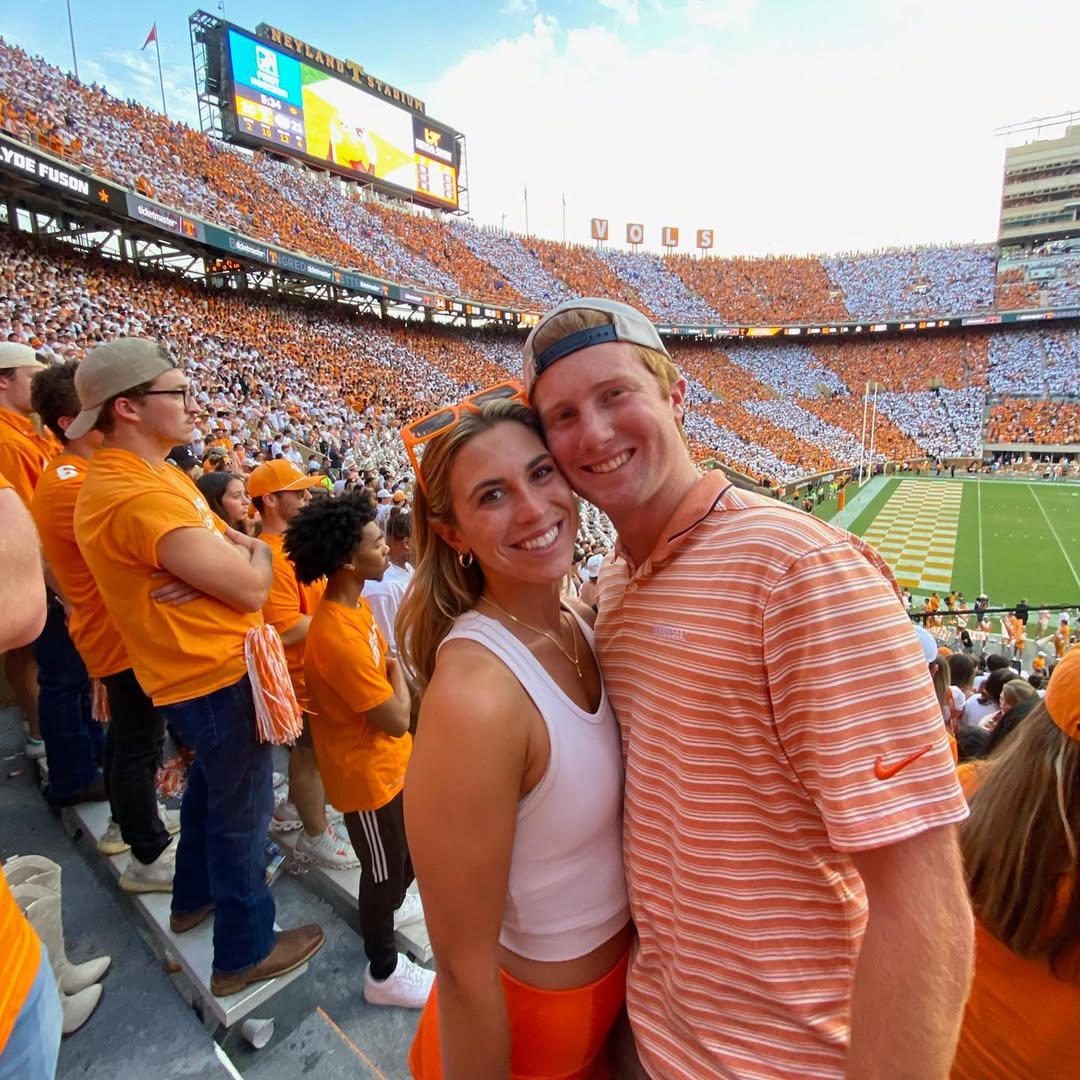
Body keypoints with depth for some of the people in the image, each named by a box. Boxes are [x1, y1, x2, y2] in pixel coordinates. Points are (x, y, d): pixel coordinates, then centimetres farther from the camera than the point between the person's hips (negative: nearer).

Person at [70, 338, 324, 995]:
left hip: (200, 668, 10)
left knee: (211, 786, 30)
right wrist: (256, 552, -5)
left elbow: (212, 536, 10)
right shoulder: (138, 495, -27)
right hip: (219, 677, -10)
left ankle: (195, 896, 53)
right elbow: (251, 586, -28)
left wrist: (237, 550, -14)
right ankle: (245, 951, 30)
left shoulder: (150, 474, 6)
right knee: (243, 811, 8)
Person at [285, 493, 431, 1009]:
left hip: (389, 758, 9)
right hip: (366, 770, -9)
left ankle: (395, 904, 55)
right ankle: (383, 973, 36)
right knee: (383, 867, 13)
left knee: (412, 844, 28)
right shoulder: (337, 636, -34)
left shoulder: (354, 604, -3)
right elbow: (396, 719, -27)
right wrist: (396, 670, -12)